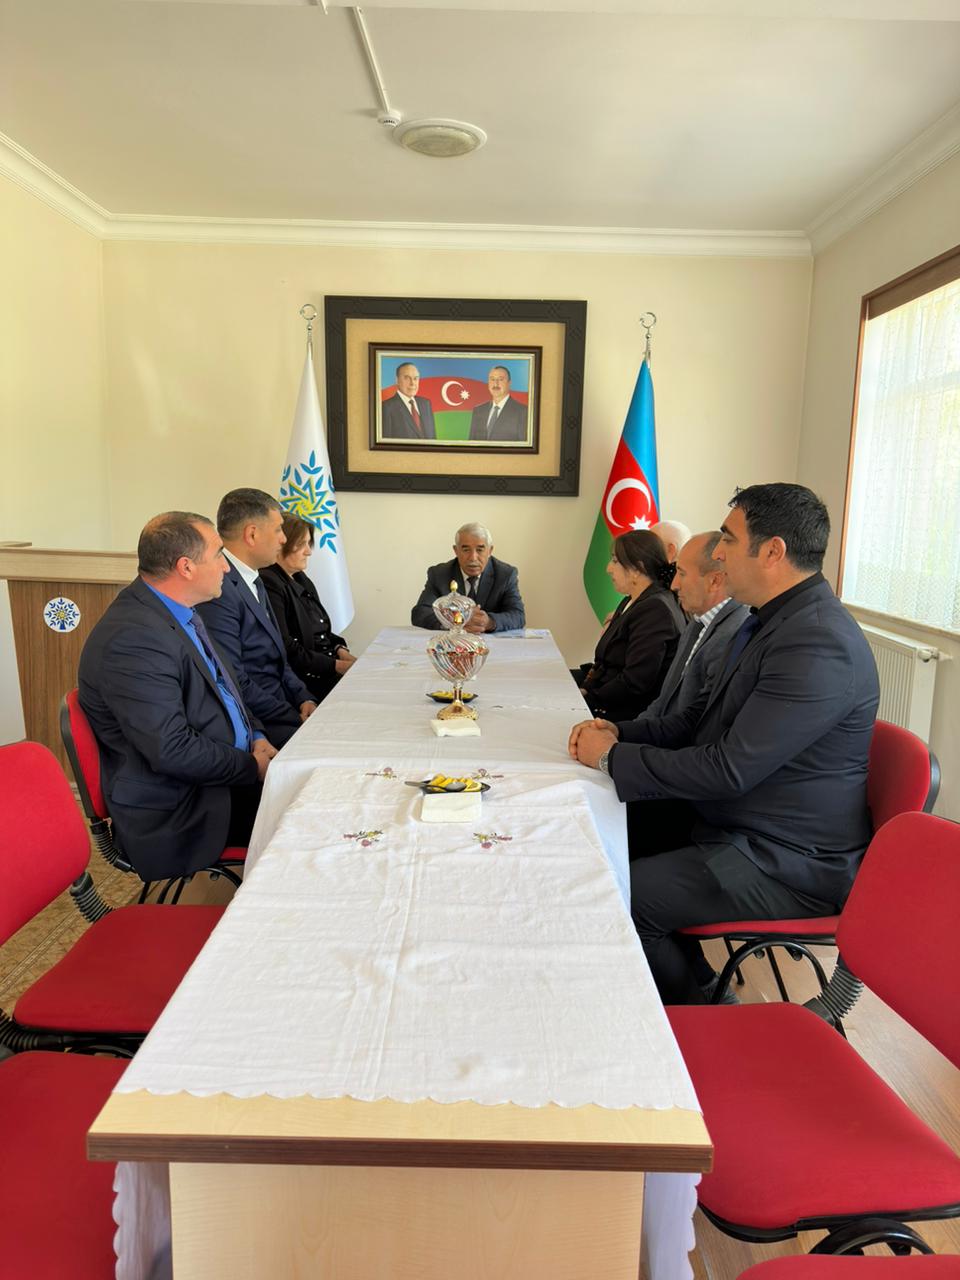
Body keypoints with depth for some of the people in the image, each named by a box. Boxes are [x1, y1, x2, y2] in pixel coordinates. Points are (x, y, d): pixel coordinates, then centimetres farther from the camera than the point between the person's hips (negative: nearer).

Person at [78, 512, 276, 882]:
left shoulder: (179, 613, 6)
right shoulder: (133, 639, -24)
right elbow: (172, 751, -26)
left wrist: (255, 736, 3)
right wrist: (252, 766, -14)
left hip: (229, 772, 9)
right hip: (175, 815, -9)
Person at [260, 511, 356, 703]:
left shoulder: (301, 579, 16)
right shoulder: (269, 585, -13)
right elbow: (285, 650, -18)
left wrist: (340, 650, 0)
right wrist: (336, 665, -17)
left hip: (328, 666, 9)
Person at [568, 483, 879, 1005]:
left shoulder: (818, 648, -26)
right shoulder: (775, 620, 8)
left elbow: (729, 770, -27)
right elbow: (704, 716, 14)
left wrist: (613, 758, -16)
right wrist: (618, 733, 0)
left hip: (786, 864, -10)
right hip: (735, 824, 10)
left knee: (620, 900, -17)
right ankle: (694, 983, 21)